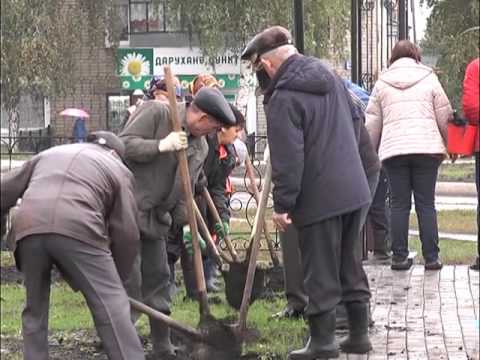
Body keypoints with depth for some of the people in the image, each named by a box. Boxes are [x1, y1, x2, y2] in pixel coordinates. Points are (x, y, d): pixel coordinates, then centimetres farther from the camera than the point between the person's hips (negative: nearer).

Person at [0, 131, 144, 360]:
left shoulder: (48, 154, 37)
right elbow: (126, 231, 18)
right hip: (77, 229, -3)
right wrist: (117, 276, 29)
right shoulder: (117, 168, 25)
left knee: (35, 310, 19)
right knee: (112, 307, 1)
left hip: (28, 229, 4)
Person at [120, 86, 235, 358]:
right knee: (129, 280, -10)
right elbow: (124, 144, -16)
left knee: (158, 281, 11)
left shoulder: (200, 147, 10)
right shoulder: (155, 112, -10)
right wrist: (161, 146, -24)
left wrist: (186, 223, 5)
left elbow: (184, 192, 14)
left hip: (156, 218, 8)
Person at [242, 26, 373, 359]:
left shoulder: (284, 97, -16)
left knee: (321, 273, 0)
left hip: (319, 198, -8)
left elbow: (287, 159, -19)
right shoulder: (328, 76, 9)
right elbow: (353, 124, 22)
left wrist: (283, 203, -14)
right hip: (354, 191, 8)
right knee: (351, 267, 15)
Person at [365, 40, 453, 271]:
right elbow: (444, 117, 6)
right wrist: (446, 146, 18)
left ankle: (399, 256, 3)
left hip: (393, 149, 1)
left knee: (399, 204, 5)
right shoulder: (429, 79, 7)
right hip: (426, 148, -1)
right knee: (426, 204, 2)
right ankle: (431, 257, 1)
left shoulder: (382, 83, 10)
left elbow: (372, 124, 10)